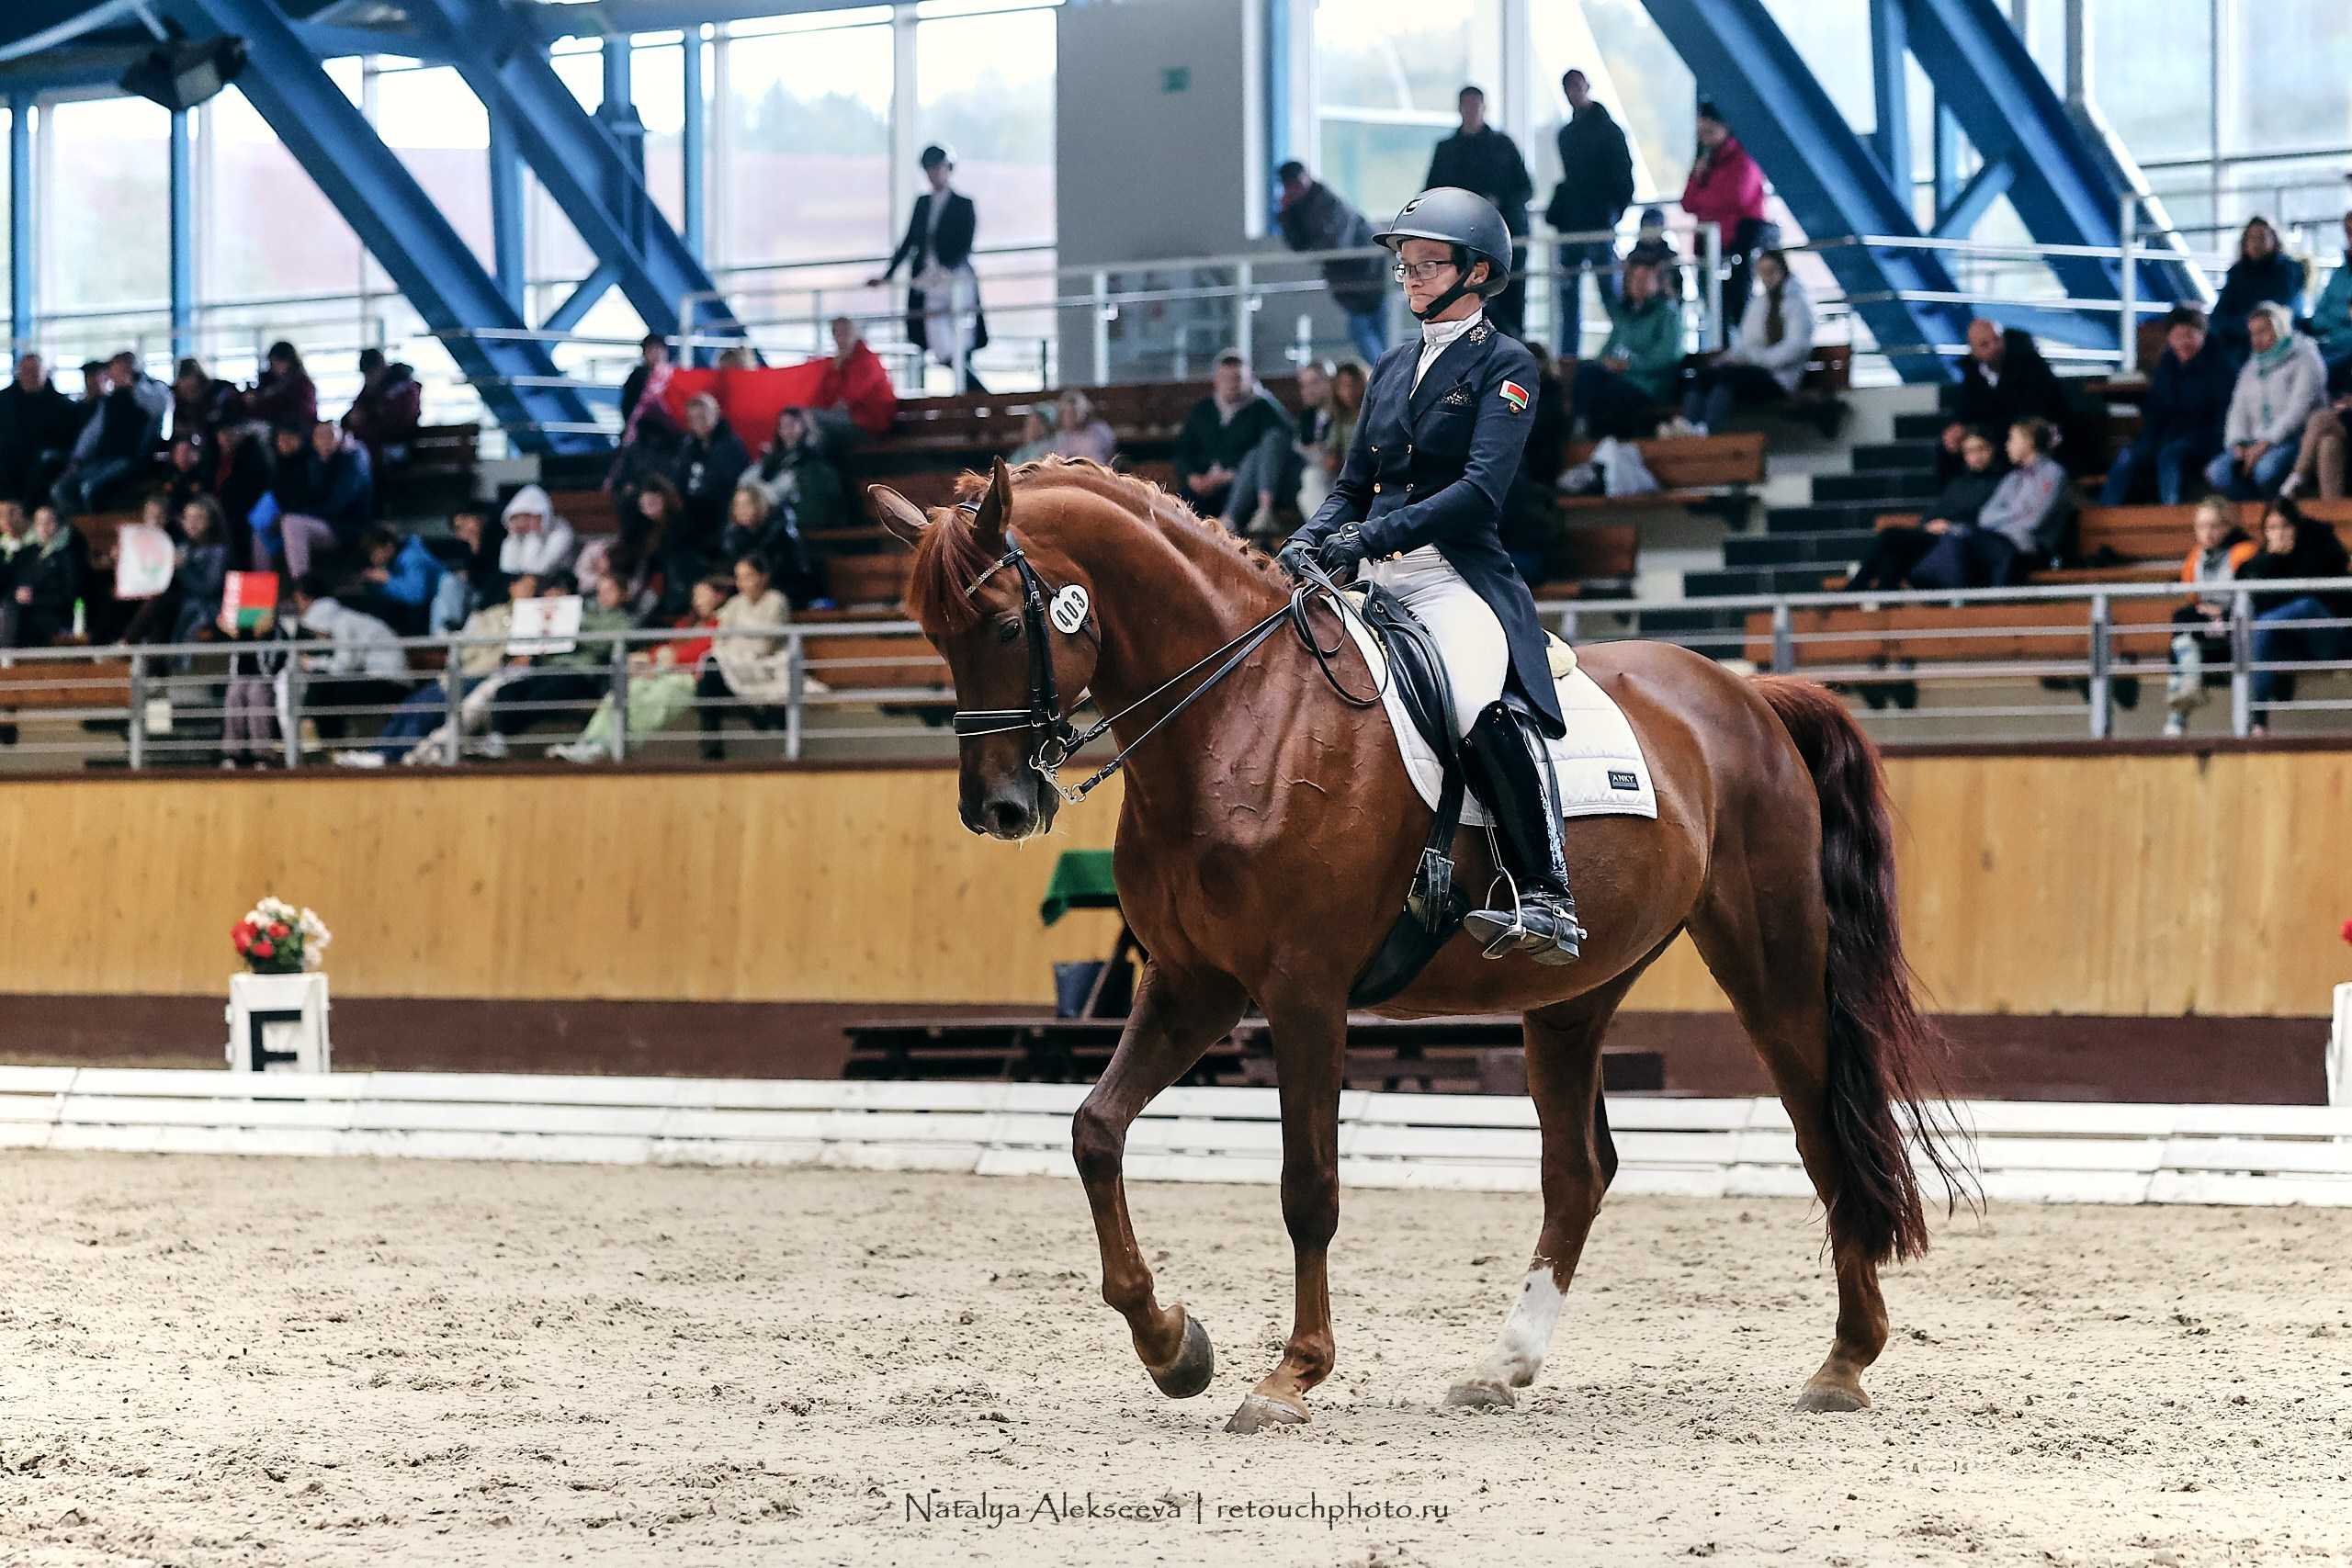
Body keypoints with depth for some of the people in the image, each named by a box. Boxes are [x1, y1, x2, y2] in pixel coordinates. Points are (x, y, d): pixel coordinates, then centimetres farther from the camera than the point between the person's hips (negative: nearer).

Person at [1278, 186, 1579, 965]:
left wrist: (1371, 537, -22)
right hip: (1374, 580, 8)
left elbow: (1481, 491, -12)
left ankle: (1545, 900, -36)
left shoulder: (1504, 366, 0)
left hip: (1457, 574, -8)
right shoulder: (1394, 370, 21)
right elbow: (1354, 486, 21)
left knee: (1488, 705, -34)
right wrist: (1310, 541, -1)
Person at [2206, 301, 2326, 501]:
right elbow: (2239, 410, 17)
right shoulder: (2252, 368, 23)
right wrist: (2238, 445, -5)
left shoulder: (2304, 360, 2)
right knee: (2217, 472, -23)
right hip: (2259, 444, 6)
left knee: (2266, 470, -38)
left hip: (2295, 439, -6)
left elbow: (2298, 410, -10)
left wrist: (2266, 444, -18)